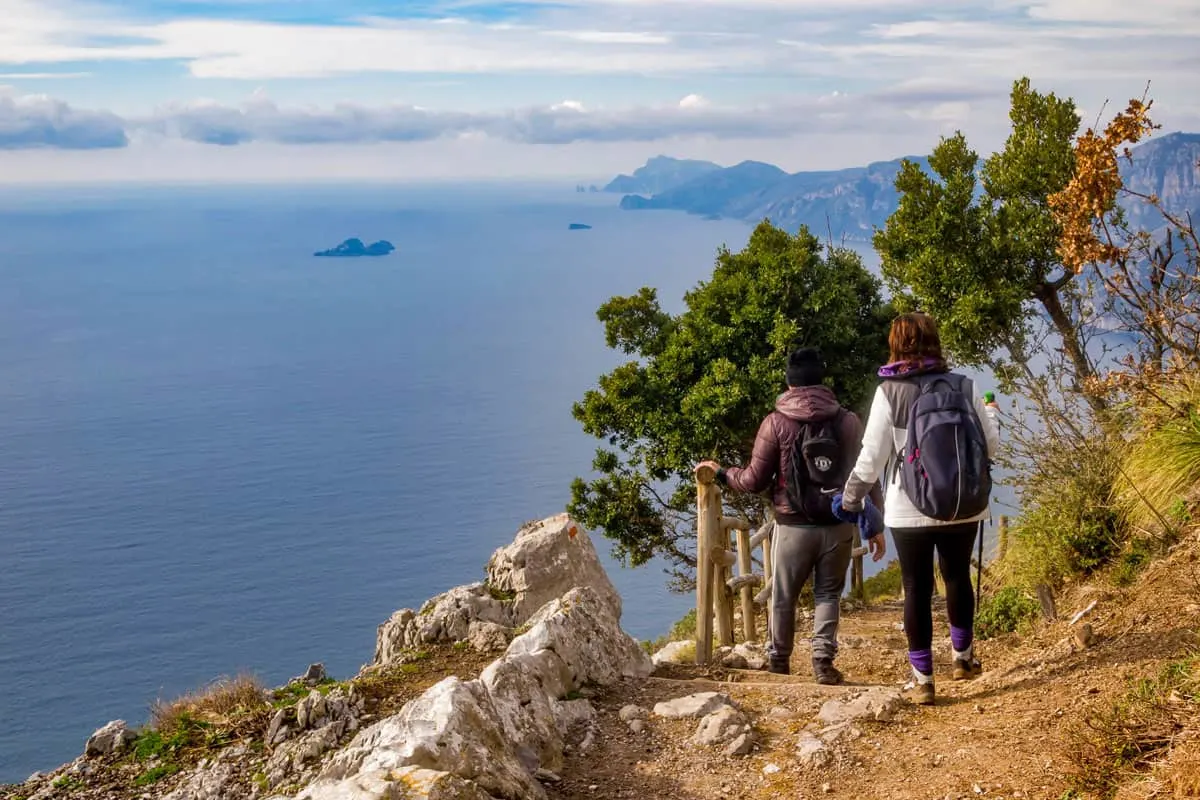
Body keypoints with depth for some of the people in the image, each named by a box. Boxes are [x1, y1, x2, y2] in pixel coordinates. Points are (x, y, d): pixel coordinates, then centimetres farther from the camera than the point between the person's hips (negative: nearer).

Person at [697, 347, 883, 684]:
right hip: (838, 526, 1)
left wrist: (721, 473, 15)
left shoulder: (776, 422, -5)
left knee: (783, 596, 13)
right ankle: (823, 660, 2)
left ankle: (779, 663, 21)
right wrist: (875, 526, 6)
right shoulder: (848, 420, 0)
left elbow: (755, 480, -2)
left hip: (794, 526, -1)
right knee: (829, 593, 12)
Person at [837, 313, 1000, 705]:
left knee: (917, 588, 8)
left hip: (910, 511, -2)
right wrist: (989, 413, 26)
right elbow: (991, 444, 5)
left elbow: (871, 458, -8)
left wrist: (850, 500, 7)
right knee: (958, 576, 23)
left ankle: (923, 678, 10)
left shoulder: (889, 392, -8)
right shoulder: (964, 386, -2)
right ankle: (963, 657, 35)